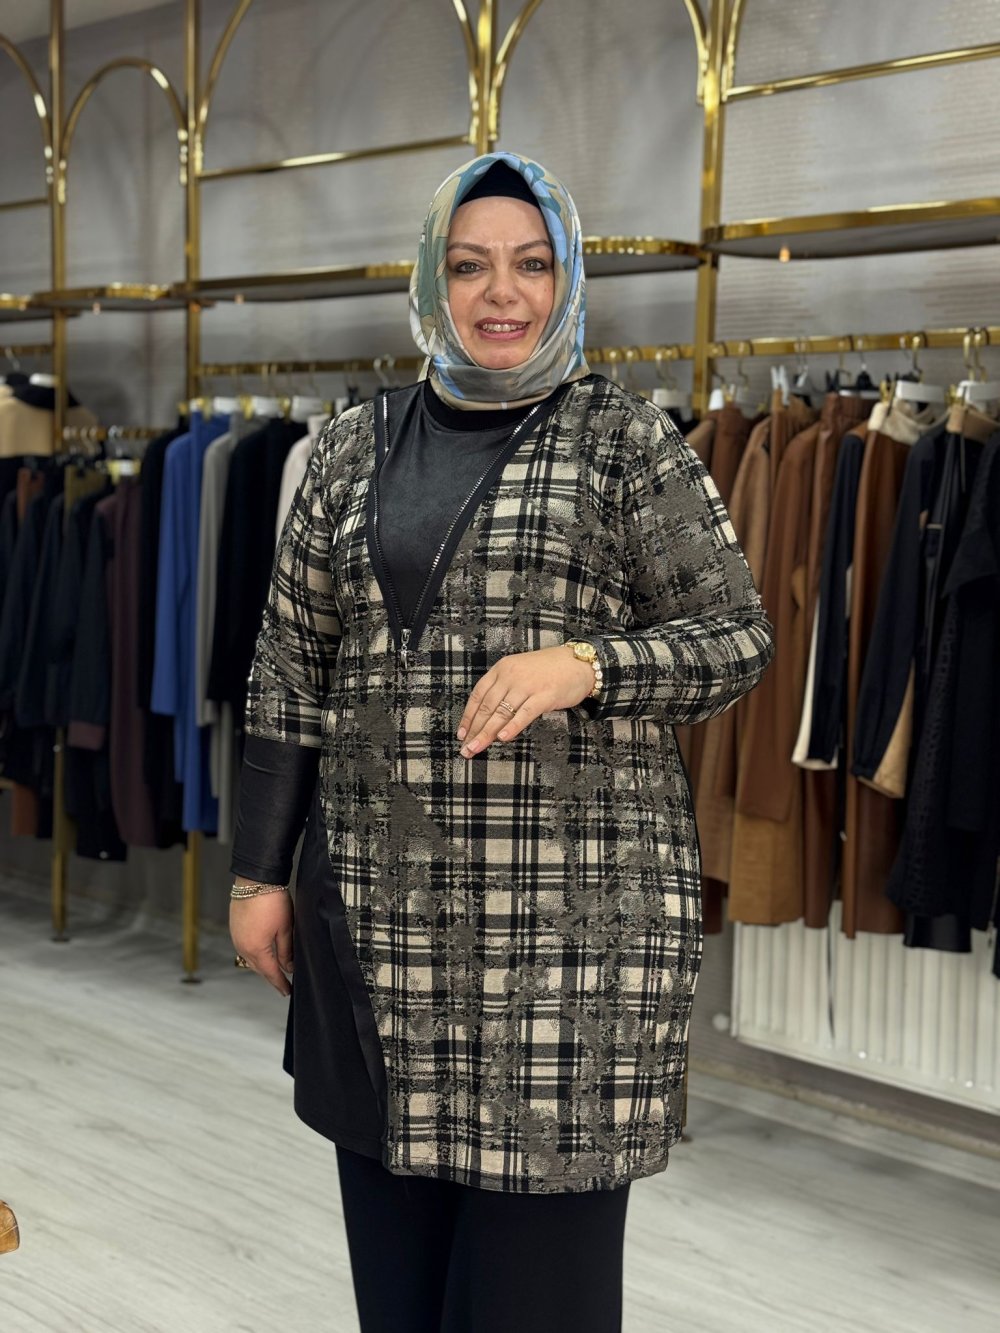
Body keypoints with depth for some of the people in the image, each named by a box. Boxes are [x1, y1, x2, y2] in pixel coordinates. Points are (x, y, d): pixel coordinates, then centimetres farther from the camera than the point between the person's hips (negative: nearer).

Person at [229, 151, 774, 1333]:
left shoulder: (627, 441, 1)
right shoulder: (356, 447, 10)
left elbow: (740, 639, 0)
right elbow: (290, 668, 12)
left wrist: (585, 662, -18)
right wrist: (258, 871, 8)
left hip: (565, 914, -3)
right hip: (374, 904, 3)